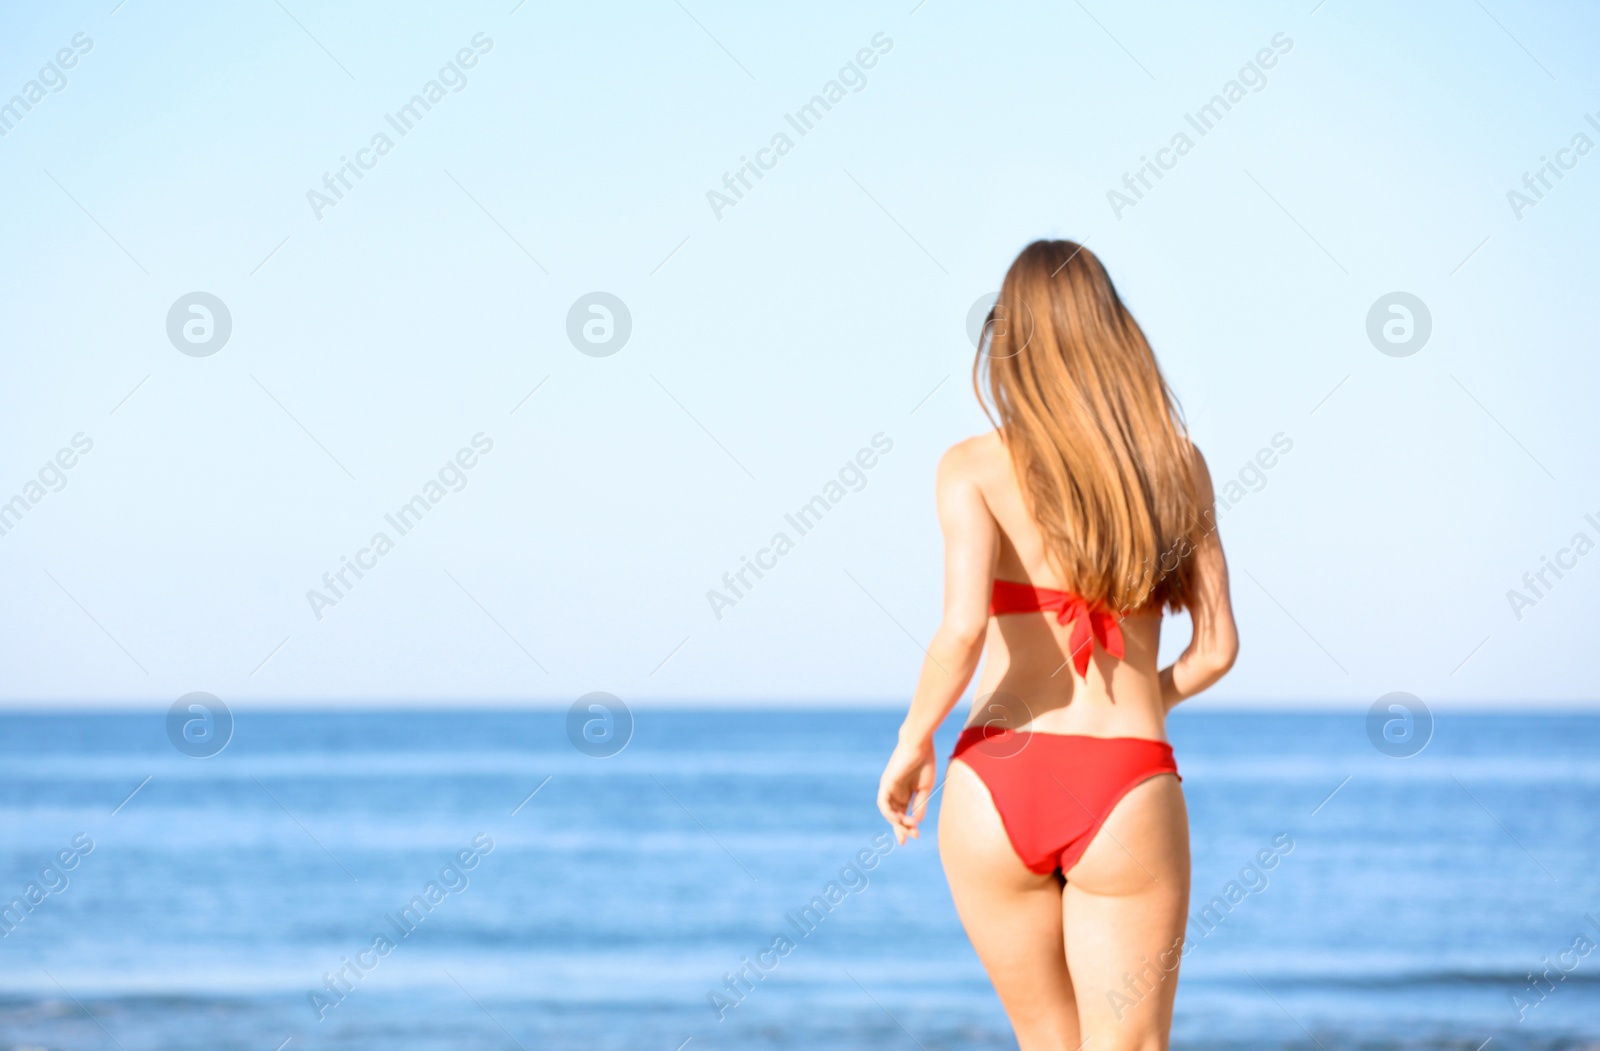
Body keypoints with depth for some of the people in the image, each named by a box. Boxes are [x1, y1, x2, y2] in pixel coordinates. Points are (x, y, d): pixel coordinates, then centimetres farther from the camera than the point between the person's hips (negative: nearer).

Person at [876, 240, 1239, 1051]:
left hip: (998, 782, 0)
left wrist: (912, 743, -1)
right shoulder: (1176, 465, 5)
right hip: (1128, 788, 0)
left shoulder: (974, 467, -2)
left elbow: (963, 626, -16)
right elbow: (1216, 648, 6)